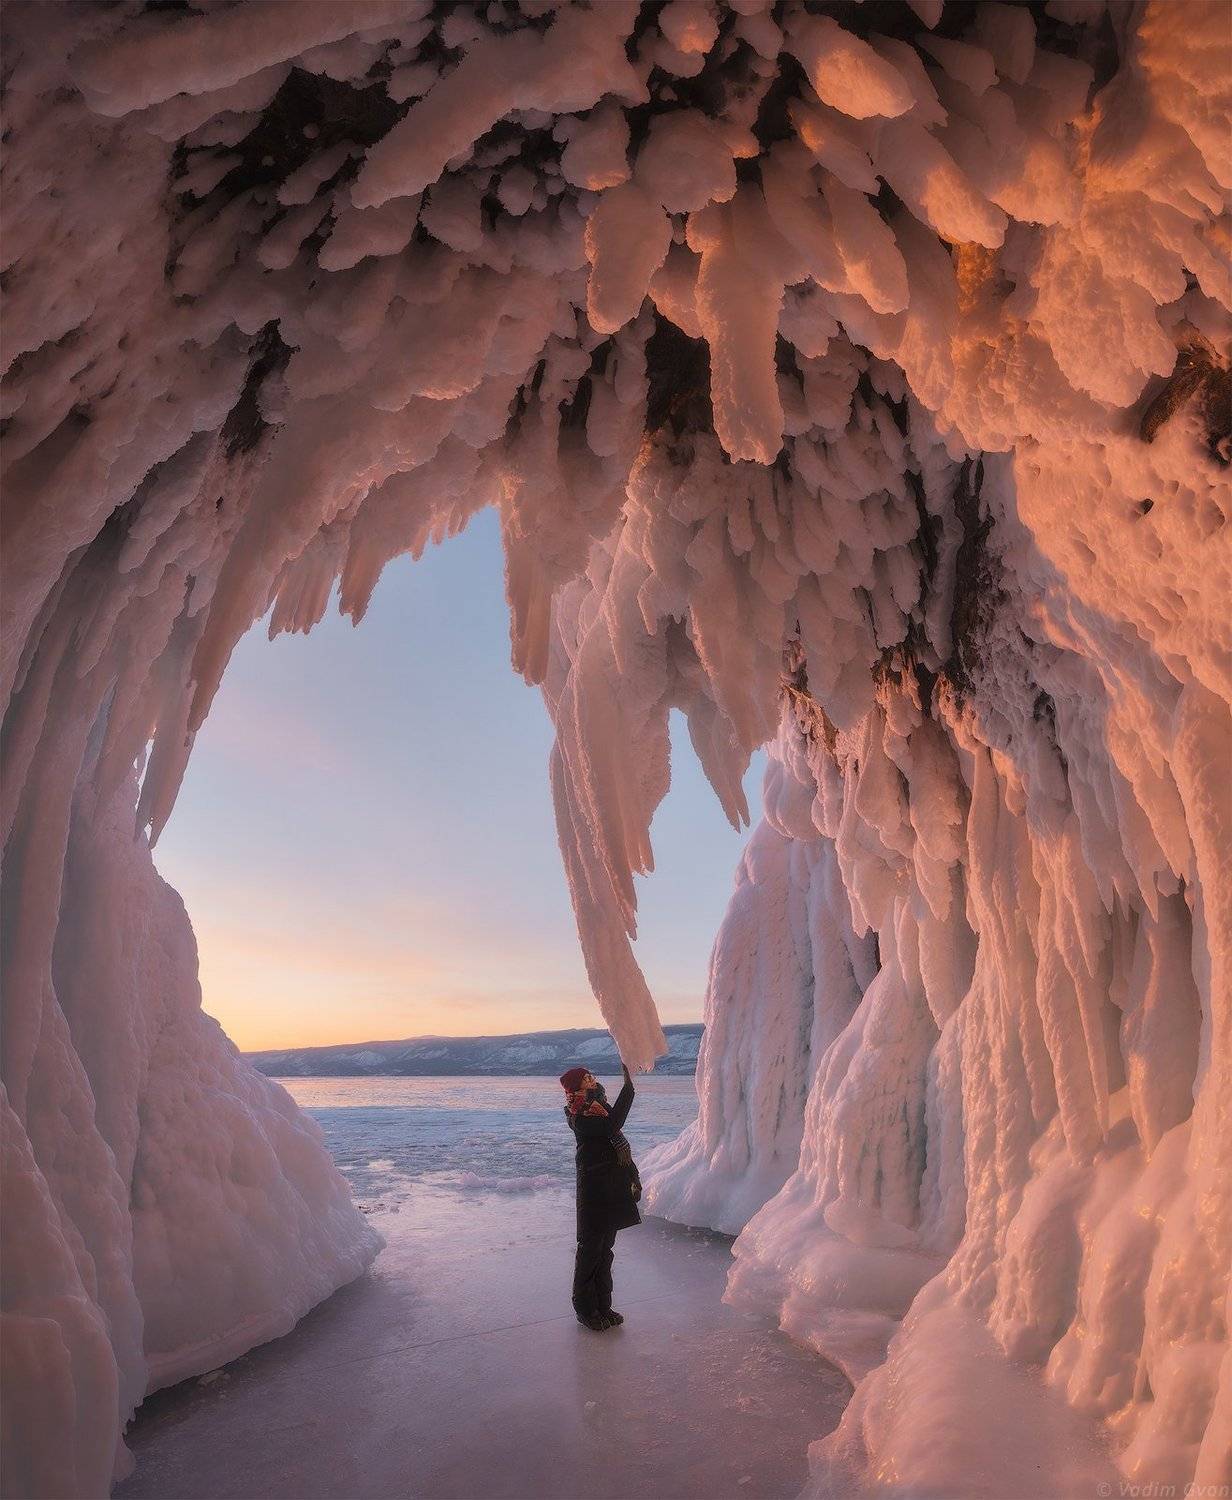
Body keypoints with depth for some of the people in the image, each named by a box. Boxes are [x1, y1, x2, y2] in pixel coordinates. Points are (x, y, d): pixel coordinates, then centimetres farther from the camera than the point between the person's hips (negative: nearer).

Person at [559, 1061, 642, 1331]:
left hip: (614, 1188, 8)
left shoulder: (601, 1109, 11)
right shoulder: (580, 1117, -17)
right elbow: (612, 1126, -35)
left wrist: (632, 1177, 18)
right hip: (594, 1190, -8)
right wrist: (628, 1087, -34)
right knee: (591, 1248, 2)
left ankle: (603, 1305, 28)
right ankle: (586, 1308, 17)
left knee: (606, 1247, 16)